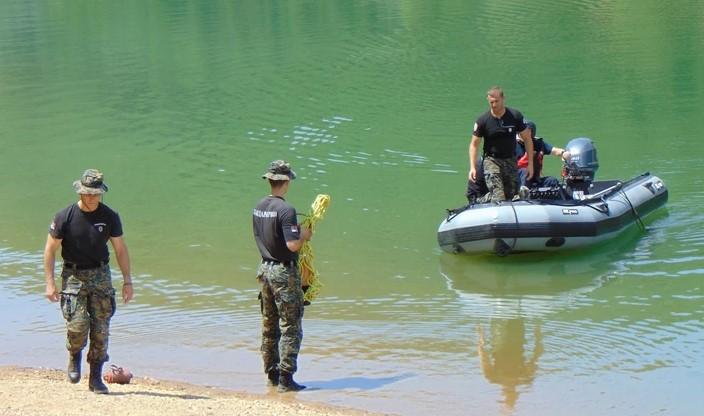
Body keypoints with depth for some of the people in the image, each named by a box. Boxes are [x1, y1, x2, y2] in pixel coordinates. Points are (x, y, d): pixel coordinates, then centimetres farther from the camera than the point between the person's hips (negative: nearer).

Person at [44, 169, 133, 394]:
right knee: (77, 325, -16)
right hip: (73, 275, -2)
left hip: (100, 275, 2)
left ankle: (96, 378, 7)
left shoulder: (110, 217, -2)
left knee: (101, 329, -3)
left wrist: (127, 281, 4)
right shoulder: (65, 217, -8)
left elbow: (121, 250, 8)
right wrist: (50, 283, -7)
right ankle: (74, 357, 17)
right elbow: (50, 249, -2)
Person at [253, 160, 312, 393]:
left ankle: (272, 374, 21)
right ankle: (285, 379, -3)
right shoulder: (285, 210, -20)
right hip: (284, 272, -8)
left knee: (269, 326, 15)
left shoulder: (259, 207, 5)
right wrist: (304, 235, -5)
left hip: (265, 268, 8)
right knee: (291, 328, -2)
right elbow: (293, 245, -25)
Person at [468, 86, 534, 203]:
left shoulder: (515, 116, -5)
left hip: (511, 161, 3)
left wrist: (530, 163, -1)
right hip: (492, 161, -3)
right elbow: (474, 144, 1)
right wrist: (472, 167, -10)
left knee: (512, 196, 3)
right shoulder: (483, 120, -7)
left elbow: (527, 139, 3)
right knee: (498, 198, -19)